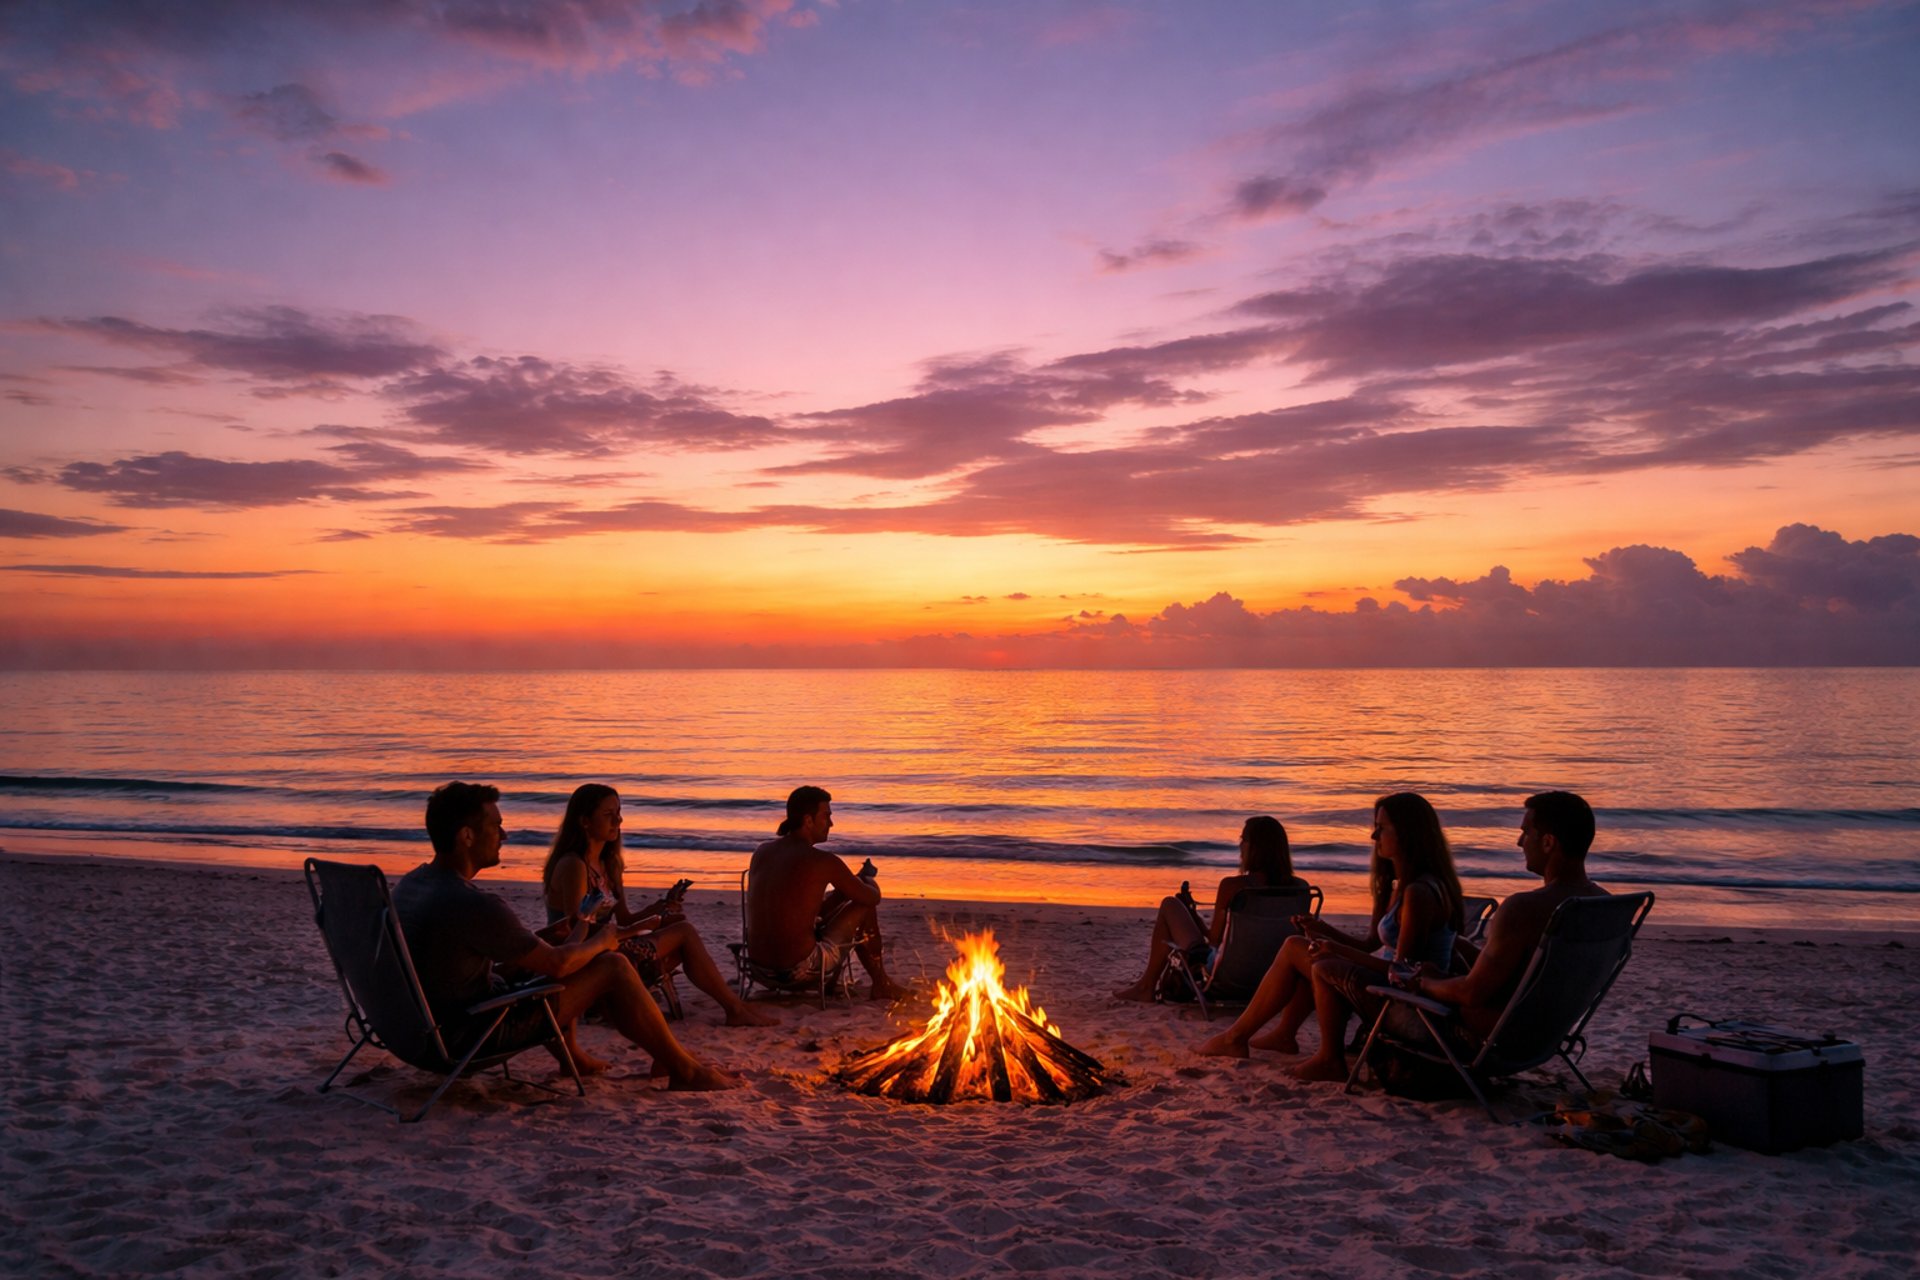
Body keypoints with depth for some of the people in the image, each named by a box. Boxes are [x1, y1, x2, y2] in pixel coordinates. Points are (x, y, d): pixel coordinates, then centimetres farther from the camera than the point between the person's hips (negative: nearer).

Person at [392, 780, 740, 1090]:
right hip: (473, 1035, -10)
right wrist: (602, 941, 1)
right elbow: (556, 963, -20)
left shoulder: (409, 883, 2)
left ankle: (571, 1055, 33)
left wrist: (570, 938, 17)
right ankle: (685, 1071, 4)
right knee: (613, 966, -8)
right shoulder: (473, 906, -28)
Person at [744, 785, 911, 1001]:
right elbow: (873, 897, -1)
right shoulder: (822, 861, -14)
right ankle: (882, 985, 26)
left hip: (758, 962, 7)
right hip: (800, 969, -7)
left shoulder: (762, 852, 6)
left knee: (832, 903, 29)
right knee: (864, 907, 10)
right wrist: (867, 880, 23)